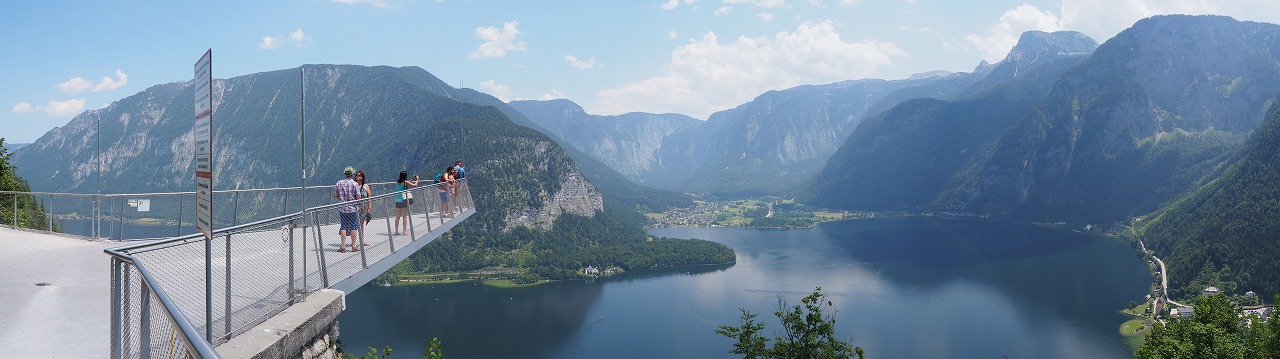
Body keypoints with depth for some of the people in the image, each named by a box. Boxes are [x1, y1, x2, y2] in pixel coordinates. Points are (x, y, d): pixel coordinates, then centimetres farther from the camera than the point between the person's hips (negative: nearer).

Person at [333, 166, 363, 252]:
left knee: (344, 227, 8)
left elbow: (335, 196, 5)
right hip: (353, 208, -3)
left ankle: (343, 246, 5)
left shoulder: (339, 183, 1)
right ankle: (354, 246, 5)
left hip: (342, 208, 3)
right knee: (354, 227, 5)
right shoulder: (354, 184, -10)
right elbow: (358, 197, -10)